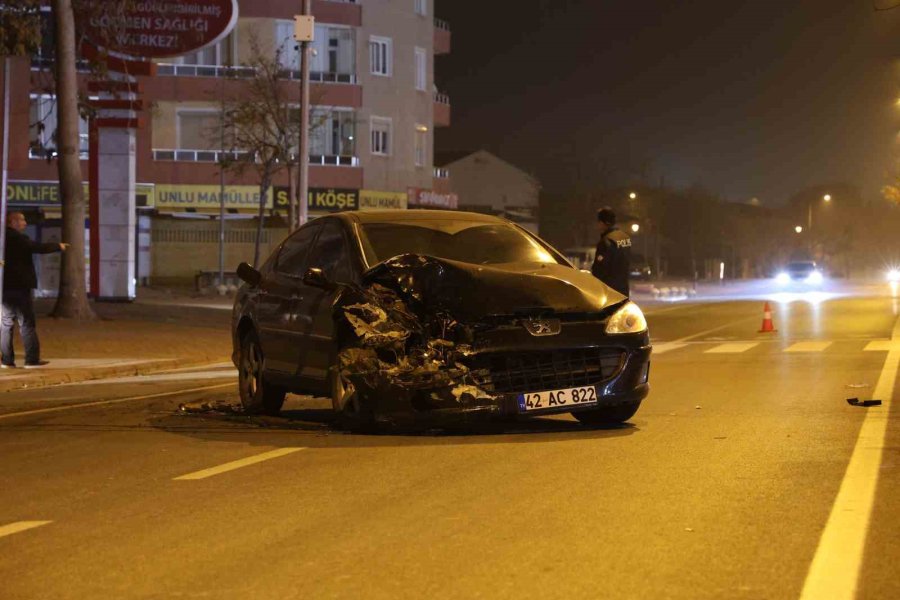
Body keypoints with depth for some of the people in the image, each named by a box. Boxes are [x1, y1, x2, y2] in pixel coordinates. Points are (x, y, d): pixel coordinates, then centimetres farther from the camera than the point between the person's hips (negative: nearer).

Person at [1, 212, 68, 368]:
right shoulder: (18, 239, -12)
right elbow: (39, 248, -16)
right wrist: (58, 247, -6)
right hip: (21, 287, -7)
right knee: (26, 323, -2)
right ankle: (32, 359, -3)